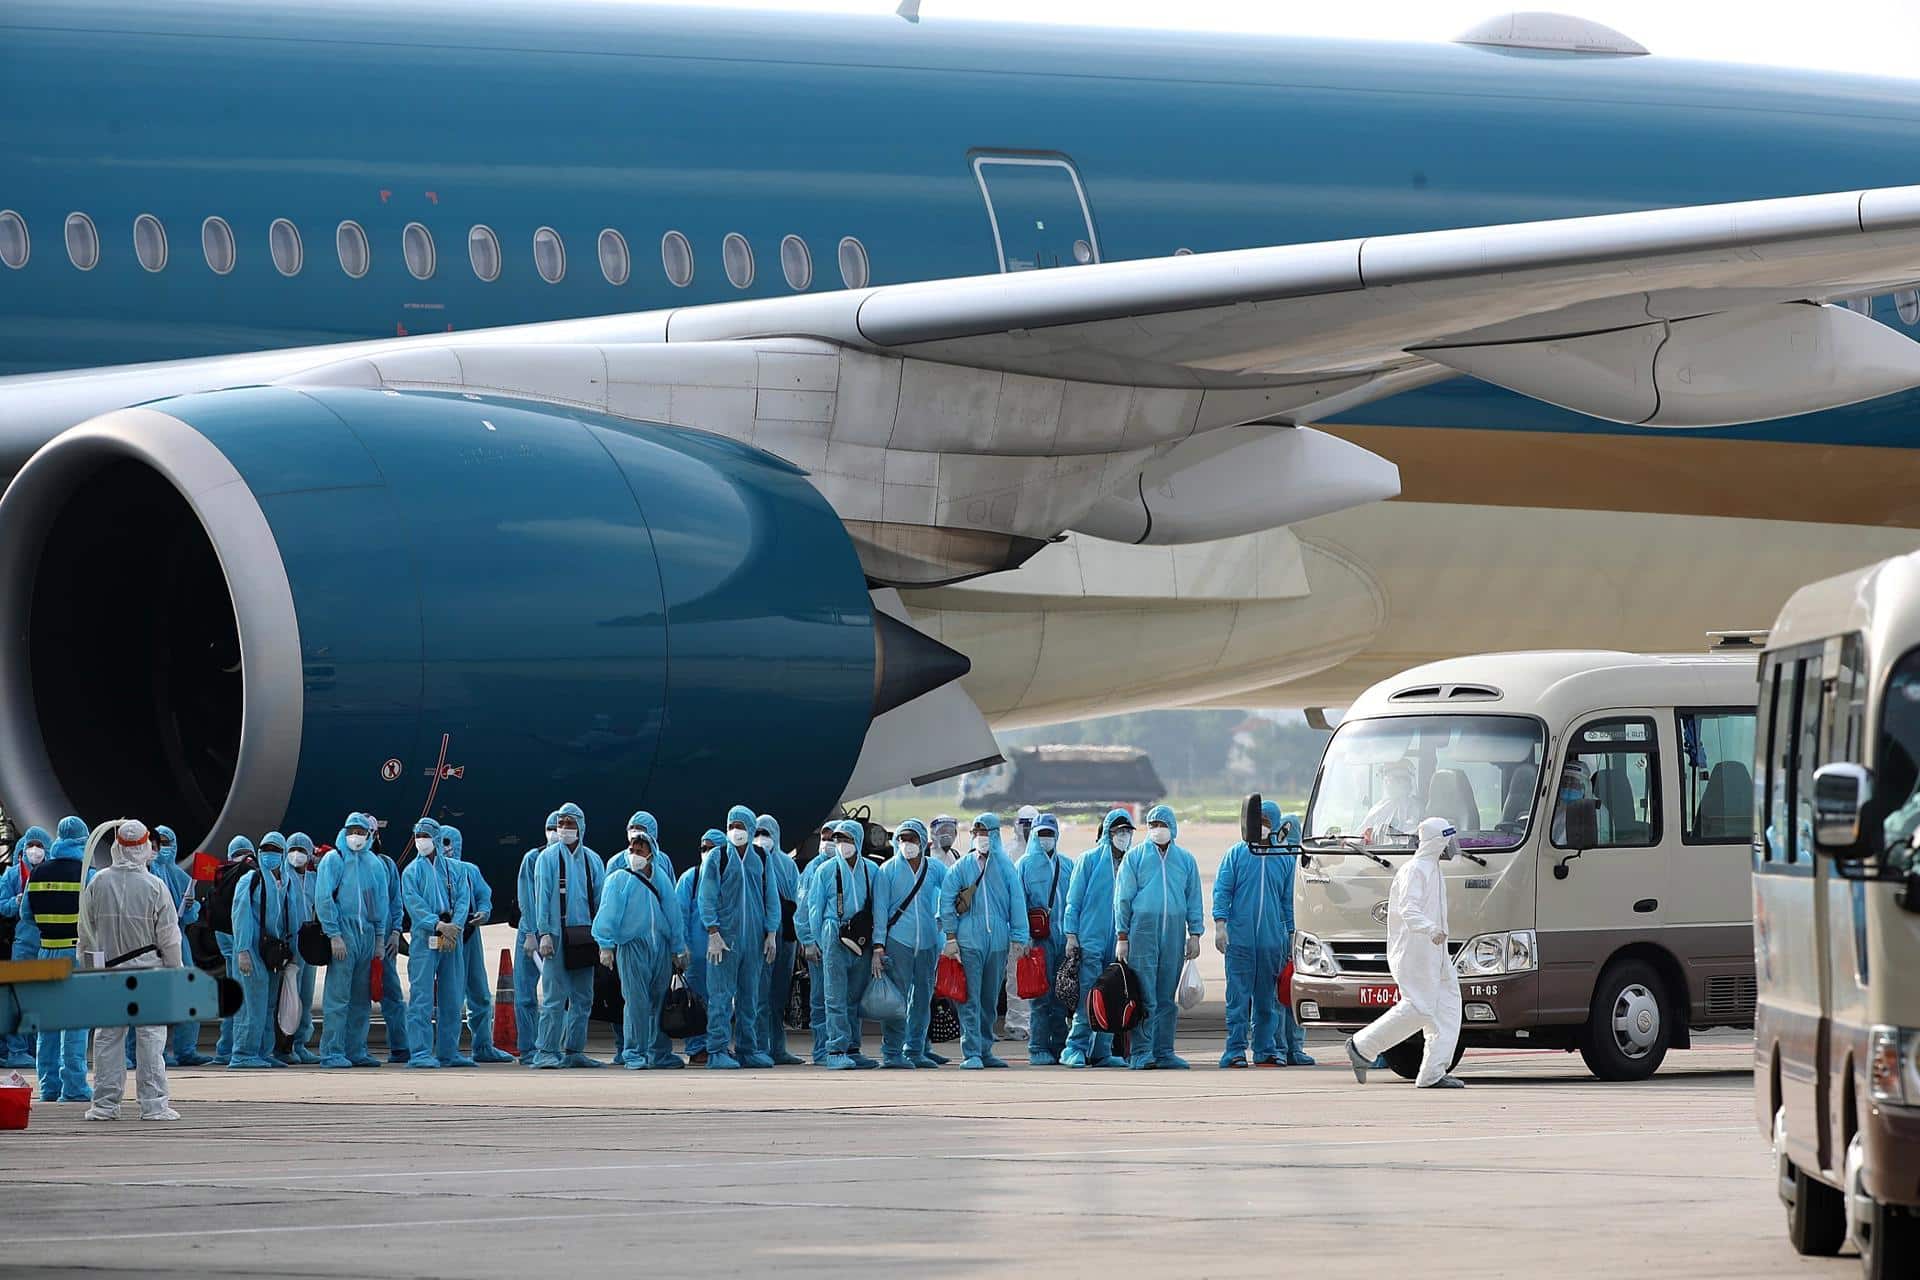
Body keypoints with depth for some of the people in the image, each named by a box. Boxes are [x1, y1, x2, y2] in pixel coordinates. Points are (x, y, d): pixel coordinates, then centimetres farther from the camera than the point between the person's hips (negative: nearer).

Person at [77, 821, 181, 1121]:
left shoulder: (97, 884, -2)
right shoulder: (155, 887, -9)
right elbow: (169, 937, -5)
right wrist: (176, 972, 5)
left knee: (107, 1037, 8)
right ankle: (153, 1104, 0)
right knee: (150, 1037, 2)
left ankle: (105, 1104, 9)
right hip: (148, 972, -2)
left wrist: (88, 966, 18)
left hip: (108, 972, 2)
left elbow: (84, 930, 5)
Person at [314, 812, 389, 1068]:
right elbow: (323, 899, -7)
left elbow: (381, 901, 19)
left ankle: (356, 1050, 13)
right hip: (343, 931, -6)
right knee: (338, 996, -9)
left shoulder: (374, 863, 14)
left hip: (367, 932, 6)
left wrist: (380, 937, 13)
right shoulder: (333, 860, -2)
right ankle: (332, 1052, -9)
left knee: (362, 998, 7)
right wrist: (334, 934, -14)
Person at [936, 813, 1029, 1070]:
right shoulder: (961, 866, 4)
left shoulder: (1005, 867, 8)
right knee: (971, 999, -7)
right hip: (969, 940, -2)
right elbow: (946, 902, 2)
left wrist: (1018, 938, 0)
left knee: (990, 1000, 9)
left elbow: (1017, 902, 7)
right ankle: (971, 1053, -10)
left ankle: (985, 1050, 18)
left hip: (998, 940, 2)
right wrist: (950, 936, -5)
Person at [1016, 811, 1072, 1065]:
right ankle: (1038, 1049, -4)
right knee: (1040, 995, -6)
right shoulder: (1026, 863, 3)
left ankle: (1060, 1046, 11)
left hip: (1064, 936, 4)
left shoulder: (1066, 865, 15)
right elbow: (1019, 902, -1)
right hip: (1039, 937, -4)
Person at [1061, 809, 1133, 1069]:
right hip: (1091, 939, -4)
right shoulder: (1089, 860, 3)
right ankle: (1076, 1048, -7)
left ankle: (1102, 1051, 9)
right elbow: (1074, 899, 2)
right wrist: (1071, 934, -5)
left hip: (1119, 941, 4)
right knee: (1089, 996, -10)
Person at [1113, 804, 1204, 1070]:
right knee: (1144, 996, -8)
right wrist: (1122, 937, -1)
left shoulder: (1185, 860, 14)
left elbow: (1193, 899, 17)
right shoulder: (1134, 857, 6)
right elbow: (1123, 899, 5)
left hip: (1174, 932, 3)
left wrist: (1194, 934, 8)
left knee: (1168, 997, 4)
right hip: (1142, 929, -3)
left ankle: (1163, 1052, 8)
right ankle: (1141, 1053, -8)